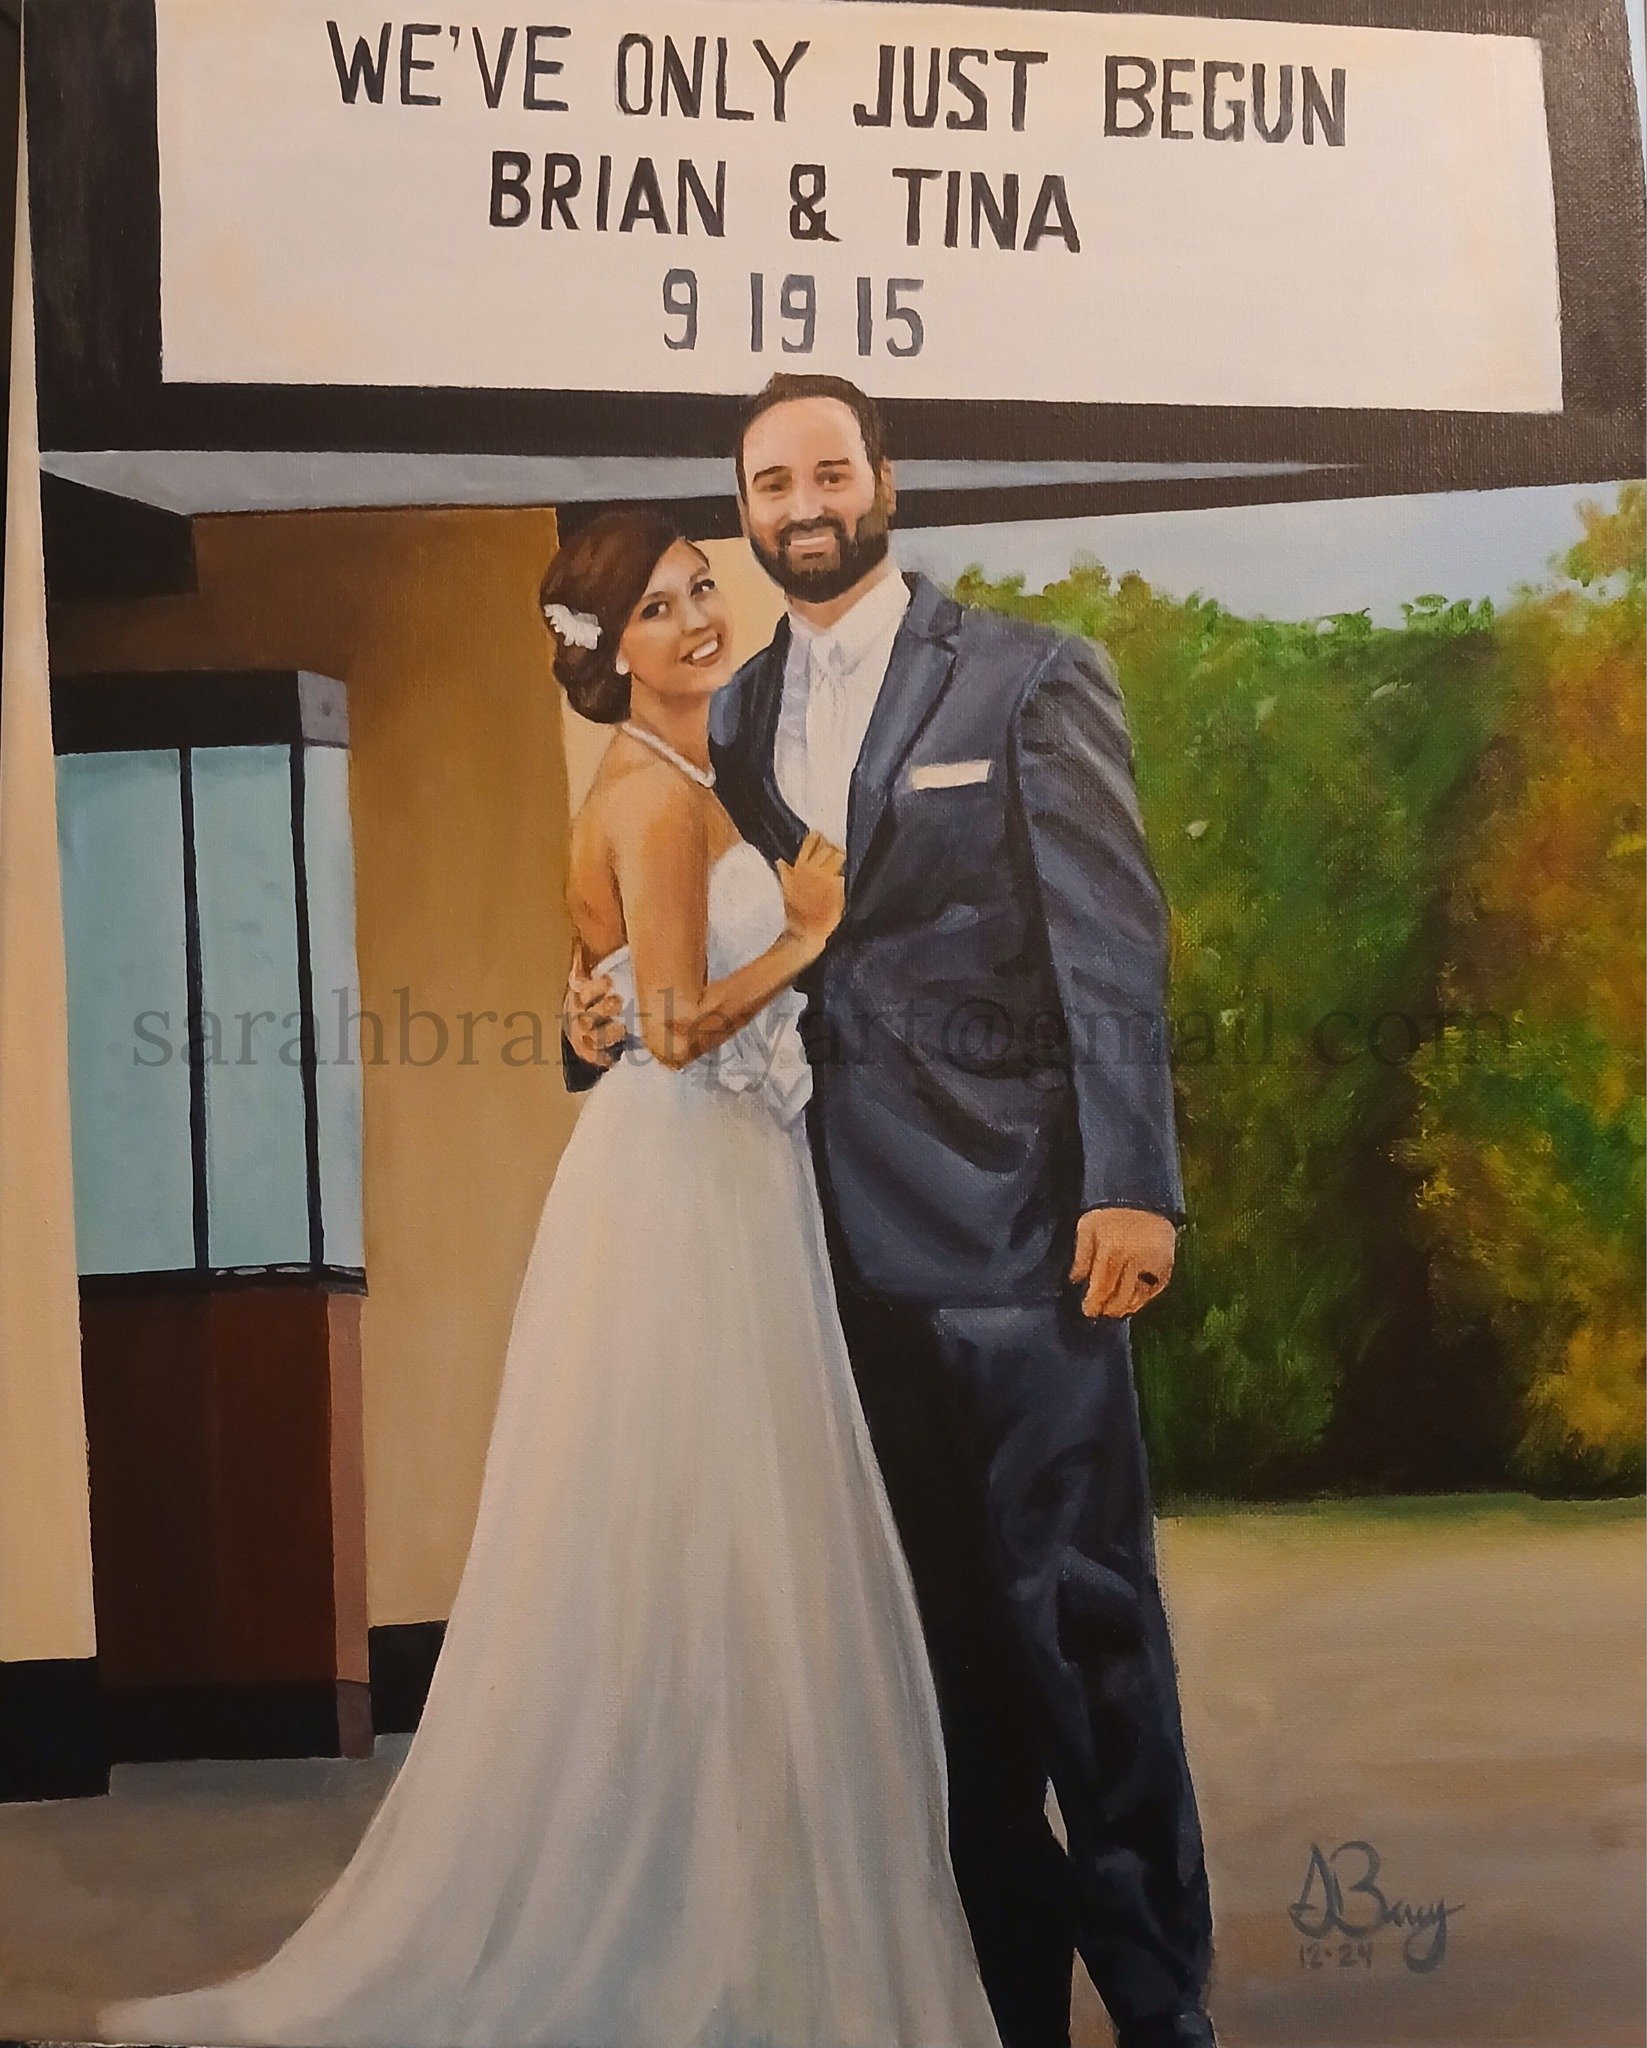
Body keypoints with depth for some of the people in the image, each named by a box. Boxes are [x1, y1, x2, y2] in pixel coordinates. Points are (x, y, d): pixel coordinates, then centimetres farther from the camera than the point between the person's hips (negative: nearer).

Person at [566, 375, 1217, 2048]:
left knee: (1076, 1607, -2)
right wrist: (604, 1023, -2)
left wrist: (1133, 1185, -13)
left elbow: (1112, 946, -5)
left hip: (1011, 1219, -4)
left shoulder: (1029, 680, 1)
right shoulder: (728, 721, 15)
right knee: (943, 1625, 10)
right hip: (839, 1235, 4)